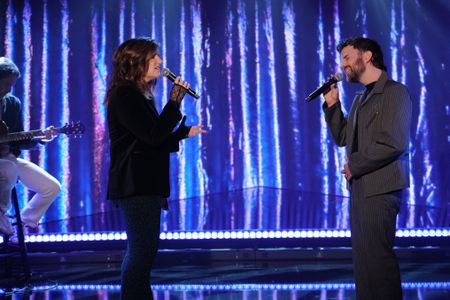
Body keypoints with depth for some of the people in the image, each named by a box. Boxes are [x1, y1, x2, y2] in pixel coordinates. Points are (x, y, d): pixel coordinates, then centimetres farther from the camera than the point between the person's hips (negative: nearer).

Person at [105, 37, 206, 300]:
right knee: (143, 250, -10)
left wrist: (184, 133, 19)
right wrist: (175, 102, -15)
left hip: (145, 184, 11)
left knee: (141, 250, 16)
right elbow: (152, 136, -21)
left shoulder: (139, 95, 17)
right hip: (136, 185, -11)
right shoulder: (125, 95, -13)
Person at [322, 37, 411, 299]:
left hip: (380, 187, -8)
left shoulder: (394, 92, -8)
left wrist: (354, 165, -10)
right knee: (363, 255, 10)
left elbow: (394, 143, -17)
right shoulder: (361, 98, 17)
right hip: (360, 187, 8)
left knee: (377, 255, -7)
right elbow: (343, 138, 19)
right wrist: (332, 105, 8)